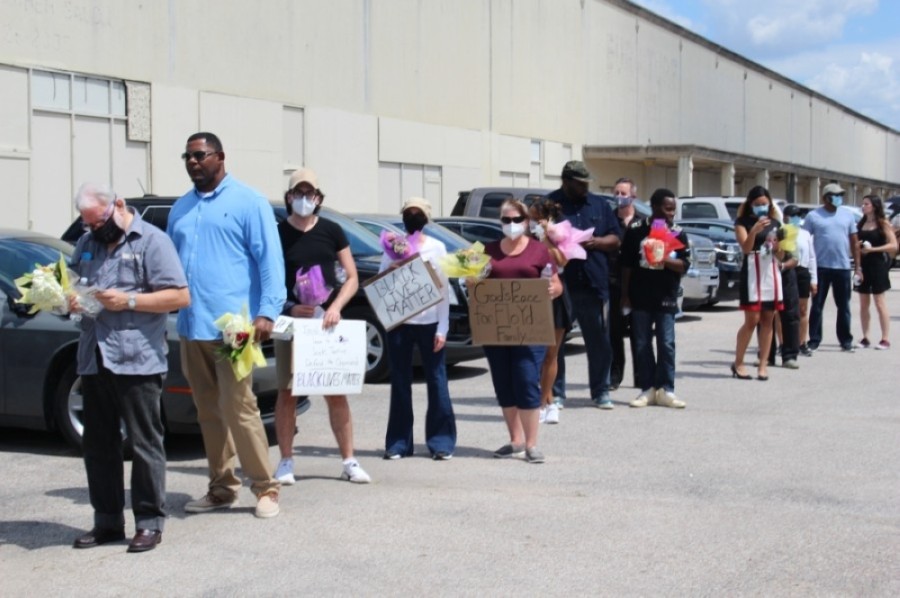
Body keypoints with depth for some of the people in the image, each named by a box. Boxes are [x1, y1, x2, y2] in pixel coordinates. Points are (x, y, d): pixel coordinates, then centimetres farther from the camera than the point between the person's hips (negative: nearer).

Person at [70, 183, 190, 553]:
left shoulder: (151, 240, -3)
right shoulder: (87, 244, 17)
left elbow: (180, 296, -8)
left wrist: (129, 301, -15)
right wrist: (70, 301, -1)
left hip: (137, 360, -6)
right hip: (93, 360, 7)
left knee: (145, 445, 0)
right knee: (98, 446, 11)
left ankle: (149, 523, 8)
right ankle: (107, 522, 21)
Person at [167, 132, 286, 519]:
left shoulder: (247, 202, -1)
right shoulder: (181, 208, 17)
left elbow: (270, 259, -7)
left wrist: (267, 312, -17)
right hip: (191, 327, 7)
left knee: (238, 409, -9)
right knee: (209, 413, 11)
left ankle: (265, 488, 1)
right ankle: (221, 488, 20)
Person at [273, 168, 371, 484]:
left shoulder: (332, 232, 6)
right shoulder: (276, 234, 2)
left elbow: (352, 278, 7)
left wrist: (335, 307, -9)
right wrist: (289, 307, -12)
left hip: (327, 321, 1)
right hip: (289, 321, -1)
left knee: (336, 394, 2)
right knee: (287, 393, 3)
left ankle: (349, 462, 8)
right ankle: (286, 462, 11)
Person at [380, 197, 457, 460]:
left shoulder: (437, 248, 3)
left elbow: (444, 289, 1)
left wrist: (442, 328, -5)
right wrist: (390, 271, -14)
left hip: (429, 322, -1)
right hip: (399, 322, 1)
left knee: (436, 380, 0)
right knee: (400, 381, 5)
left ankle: (441, 441, 5)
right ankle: (398, 443, 11)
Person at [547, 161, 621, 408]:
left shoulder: (600, 205, 13)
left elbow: (615, 240, 13)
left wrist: (595, 242, -7)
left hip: (594, 284, 3)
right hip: (560, 285, -2)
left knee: (599, 341, 5)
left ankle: (601, 391, 15)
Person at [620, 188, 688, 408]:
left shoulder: (678, 234, 3)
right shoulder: (636, 231, -1)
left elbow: (684, 265, -1)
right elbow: (626, 265, 3)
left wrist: (665, 260, -20)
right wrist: (625, 295, 1)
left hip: (666, 298, 0)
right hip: (640, 297, 0)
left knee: (666, 344, 0)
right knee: (641, 344, 4)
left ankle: (665, 390, 6)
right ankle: (647, 389, 11)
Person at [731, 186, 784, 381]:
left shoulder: (775, 223, 14)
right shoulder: (743, 222, 1)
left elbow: (780, 256, 14)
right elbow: (746, 248, -14)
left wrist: (778, 246, -8)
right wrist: (754, 230, -30)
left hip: (772, 273, 5)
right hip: (752, 273, -4)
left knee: (768, 321, 3)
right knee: (752, 320, -7)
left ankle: (763, 365, 7)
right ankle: (738, 363, 4)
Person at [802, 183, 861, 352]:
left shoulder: (847, 215, 8)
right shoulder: (813, 216, -1)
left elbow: (854, 241, 10)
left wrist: (858, 265, 6)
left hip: (843, 267, 3)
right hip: (821, 267, -2)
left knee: (844, 306, 8)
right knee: (817, 305, 2)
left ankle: (846, 341, 15)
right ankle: (813, 341, 7)